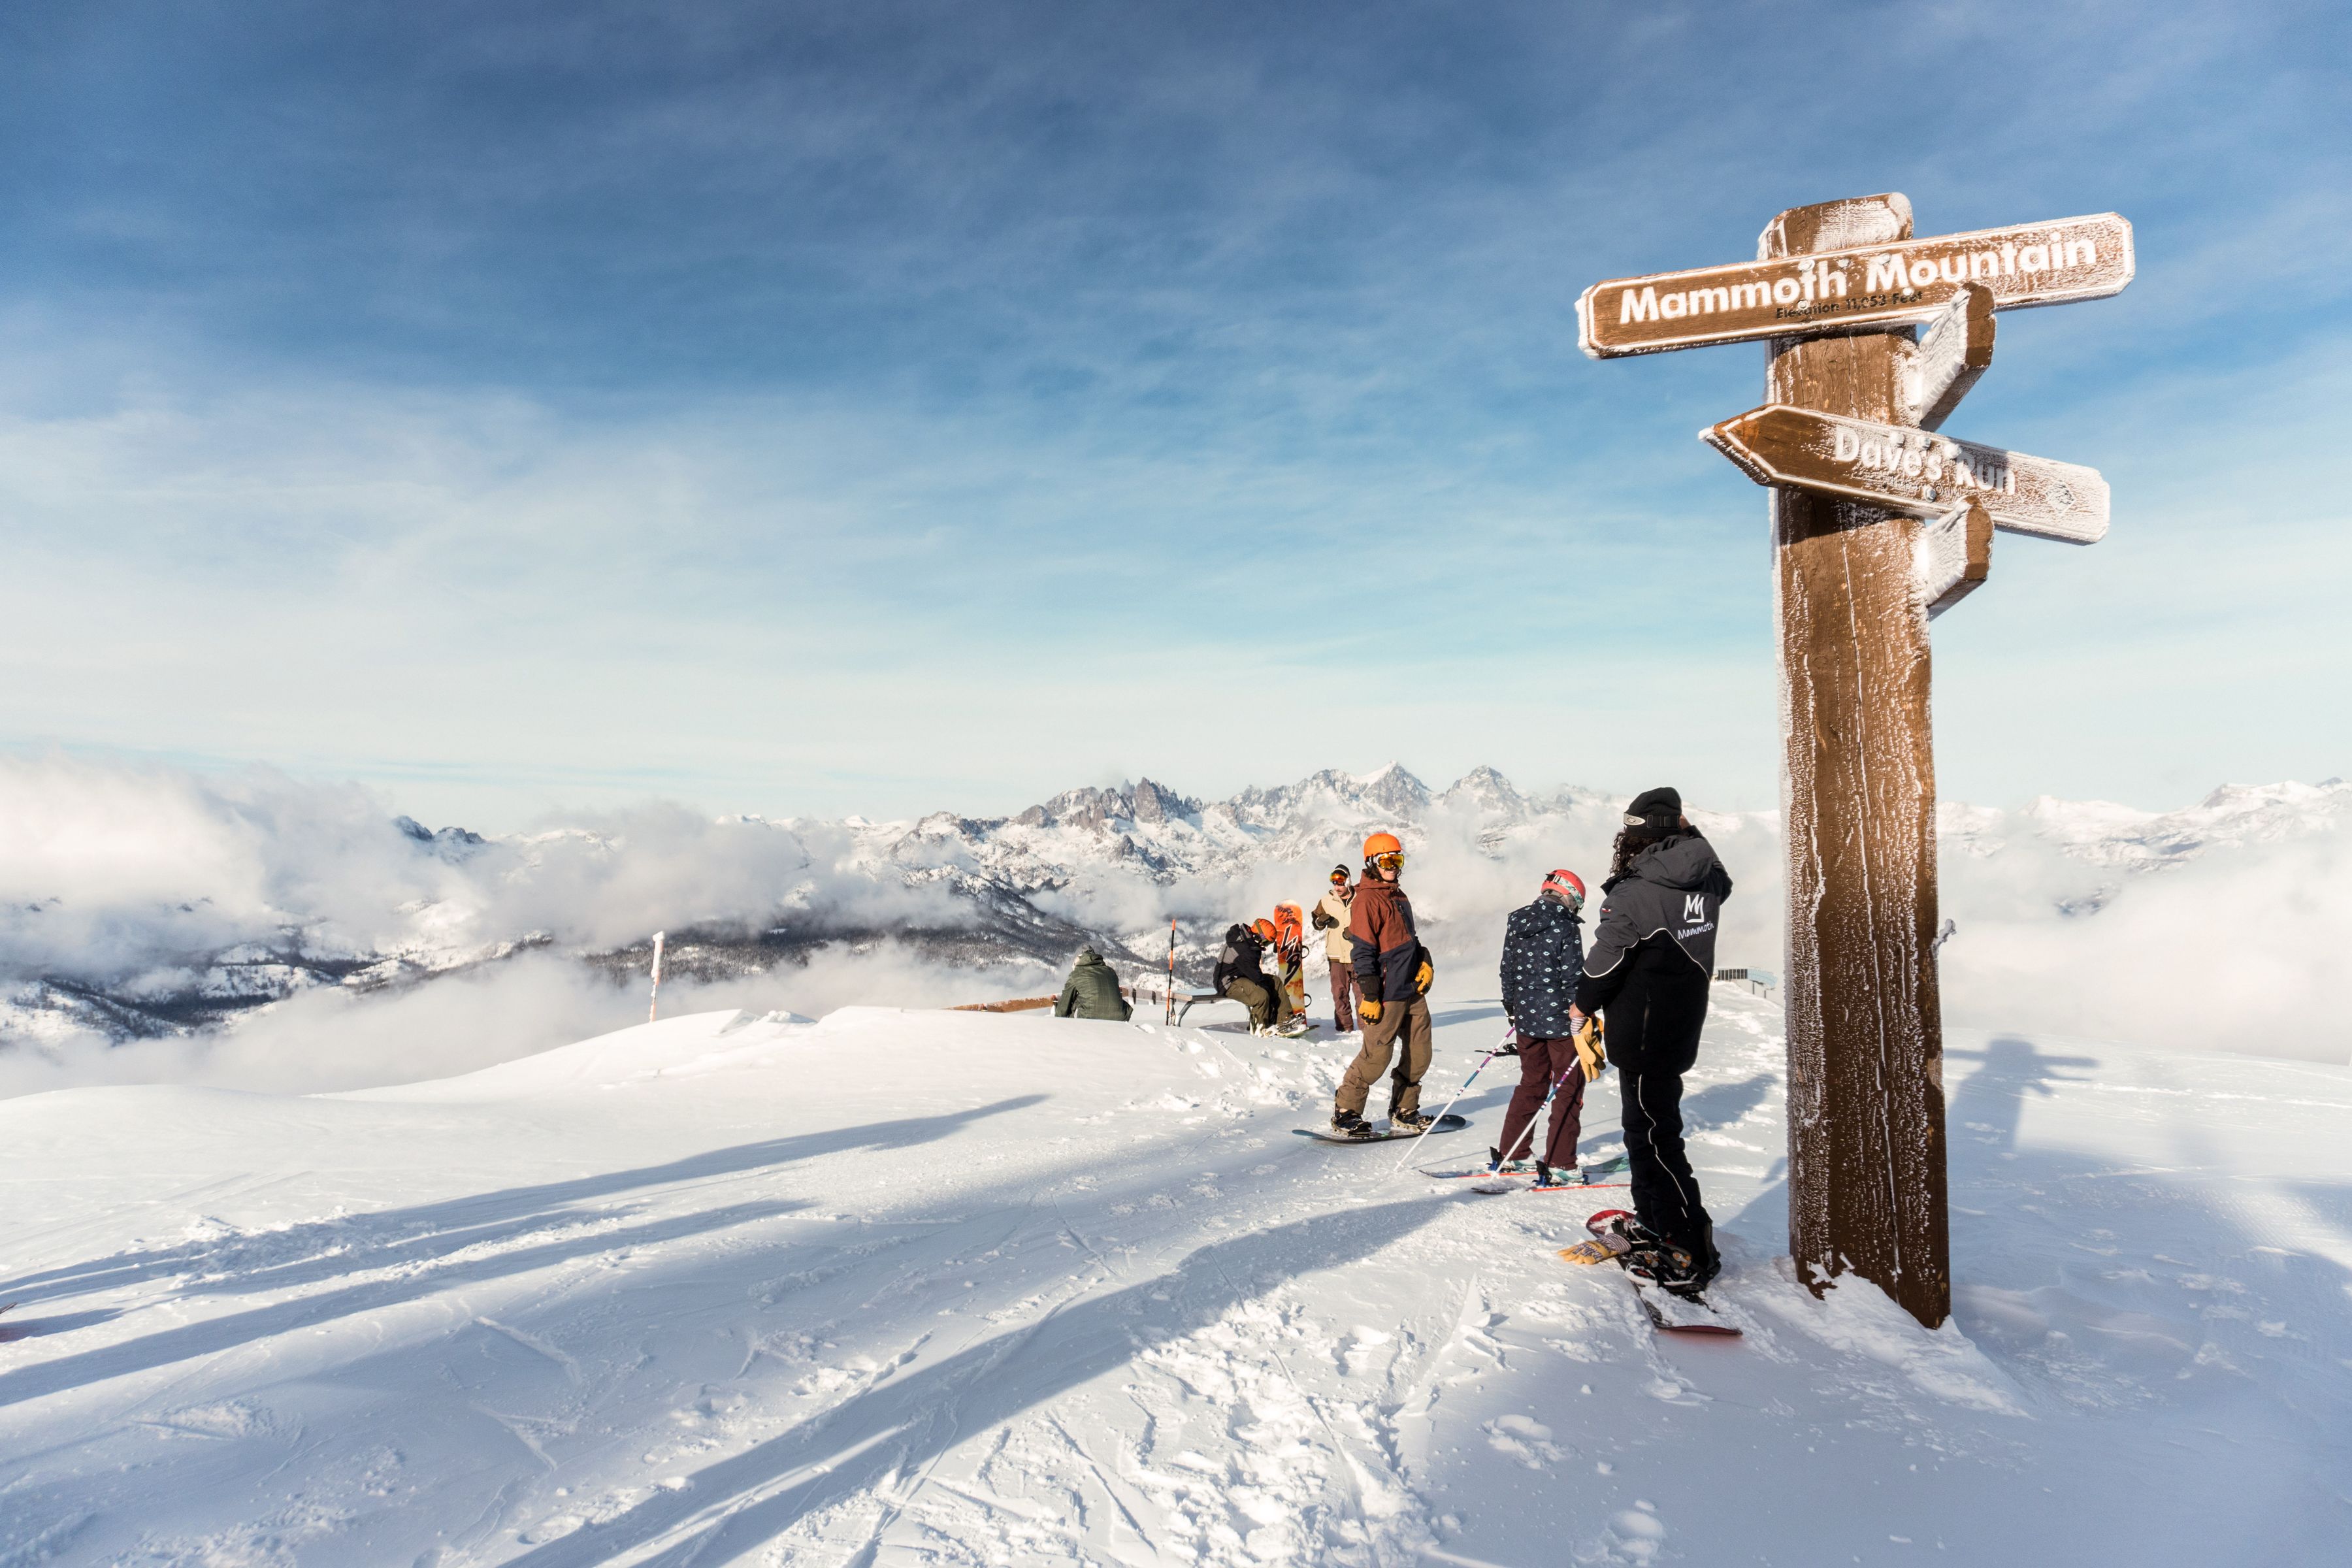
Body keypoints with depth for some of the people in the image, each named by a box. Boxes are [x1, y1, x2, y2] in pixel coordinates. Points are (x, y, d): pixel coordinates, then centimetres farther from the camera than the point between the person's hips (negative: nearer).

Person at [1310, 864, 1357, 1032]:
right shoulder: (1326, 900, 6)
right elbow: (1316, 923, 13)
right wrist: (1321, 921, -10)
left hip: (1357, 955, -2)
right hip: (1336, 955, 3)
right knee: (1339, 993, 4)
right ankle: (1345, 1028, 11)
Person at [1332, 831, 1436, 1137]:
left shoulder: (1399, 896, 17)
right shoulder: (1367, 900, -11)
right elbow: (1362, 951, -16)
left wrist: (1425, 963, 8)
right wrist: (1369, 994, -19)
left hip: (1413, 988, 9)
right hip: (1386, 992, -9)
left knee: (1419, 1053, 10)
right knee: (1377, 1055, -8)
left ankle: (1404, 1112, 25)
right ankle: (1344, 1114, 5)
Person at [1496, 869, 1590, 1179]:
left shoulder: (1516, 923, 5)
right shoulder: (1566, 927, -13)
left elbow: (1508, 969, 12)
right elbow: (1573, 978, -14)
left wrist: (1511, 1008, 22)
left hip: (1526, 1017, 6)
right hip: (1559, 1017, -6)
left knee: (1531, 1084, 19)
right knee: (1569, 1088, 5)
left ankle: (1509, 1152, 21)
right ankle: (1559, 1162, 5)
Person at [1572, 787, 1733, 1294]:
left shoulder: (1632, 895, -20)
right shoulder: (1706, 883, 1)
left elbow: (1605, 962, -13)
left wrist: (1582, 1006, 5)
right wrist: (1689, 831, 28)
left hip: (1644, 1034, -8)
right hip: (1684, 1027, 9)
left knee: (1653, 1135, -2)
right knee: (1649, 1124, 21)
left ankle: (1690, 1252, 1)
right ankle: (1651, 1221, 34)